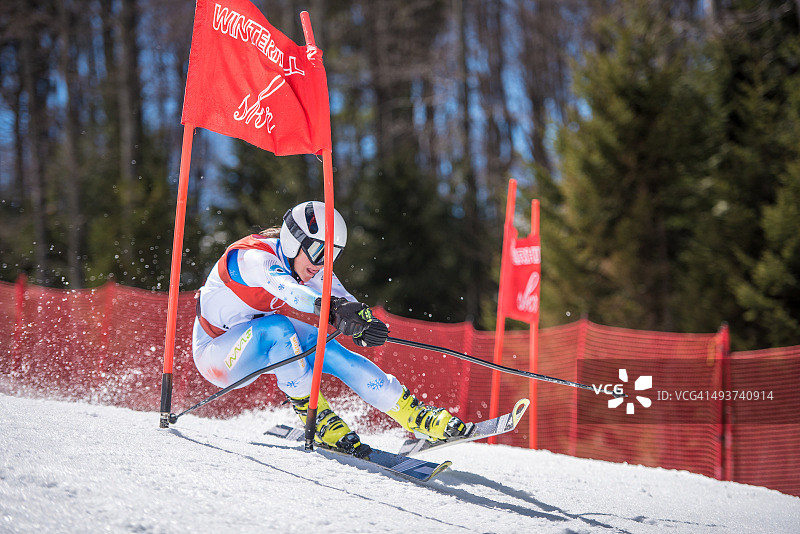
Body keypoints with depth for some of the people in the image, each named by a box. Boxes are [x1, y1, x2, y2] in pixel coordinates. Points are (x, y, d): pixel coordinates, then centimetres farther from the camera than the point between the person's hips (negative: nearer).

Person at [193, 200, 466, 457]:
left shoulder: (311, 269, -6)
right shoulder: (255, 258, -29)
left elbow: (341, 298, -20)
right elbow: (283, 287, -51)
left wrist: (364, 326, -42)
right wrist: (329, 307, -69)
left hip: (265, 343, 7)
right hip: (215, 351, -7)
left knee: (330, 350, -15)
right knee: (277, 326, -35)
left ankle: (418, 416, -12)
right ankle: (319, 421, -27)